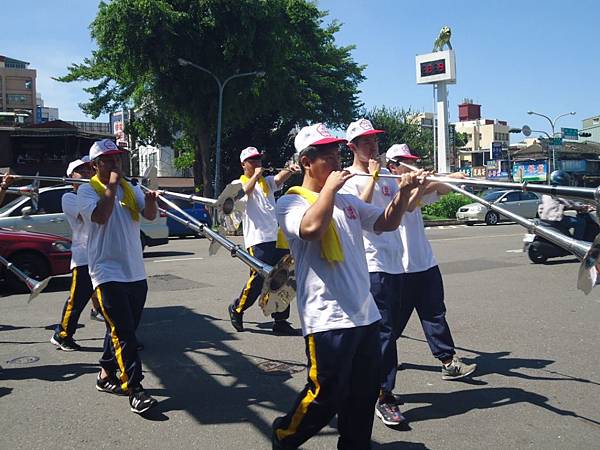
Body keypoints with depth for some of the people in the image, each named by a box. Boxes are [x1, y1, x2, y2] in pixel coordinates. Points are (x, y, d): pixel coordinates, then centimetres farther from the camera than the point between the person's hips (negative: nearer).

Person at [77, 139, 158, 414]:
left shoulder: (130, 188, 13)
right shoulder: (87, 190, -2)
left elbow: (150, 215, 1)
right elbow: (101, 216, -20)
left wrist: (151, 200, -19)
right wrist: (111, 186, -14)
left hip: (135, 272, 6)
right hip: (108, 272, -6)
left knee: (122, 329, 15)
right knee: (123, 332, -11)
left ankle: (106, 375, 31)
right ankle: (134, 390, -10)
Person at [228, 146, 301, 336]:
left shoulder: (267, 181, 18)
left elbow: (279, 178, -5)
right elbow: (245, 191, -20)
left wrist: (289, 170, -25)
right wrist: (256, 175, -14)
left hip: (278, 238, 5)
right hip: (258, 240, -5)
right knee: (258, 279, -6)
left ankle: (281, 322, 13)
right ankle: (237, 309, 18)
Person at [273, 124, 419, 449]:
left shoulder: (347, 200, 15)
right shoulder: (291, 202, -6)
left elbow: (386, 223, 16)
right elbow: (312, 227, -27)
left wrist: (403, 192, 1)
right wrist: (330, 187, -16)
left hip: (365, 313, 7)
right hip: (327, 319, -7)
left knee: (365, 393, 15)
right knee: (326, 395, 0)